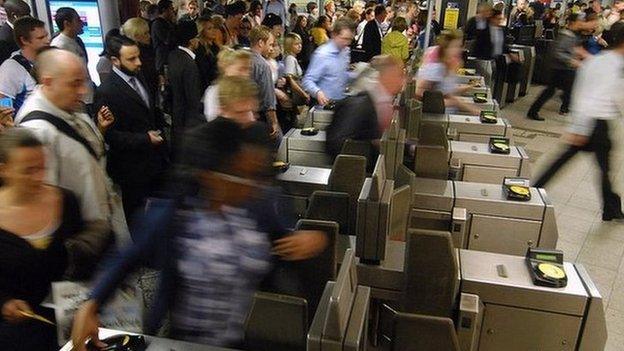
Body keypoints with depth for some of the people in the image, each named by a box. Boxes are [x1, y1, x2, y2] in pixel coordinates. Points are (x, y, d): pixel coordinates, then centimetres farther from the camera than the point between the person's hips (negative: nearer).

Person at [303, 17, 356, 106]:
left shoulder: (345, 51, 9)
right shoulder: (322, 54, -15)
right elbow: (307, 81, -19)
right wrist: (318, 92, -37)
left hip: (342, 102, 7)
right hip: (326, 104, -7)